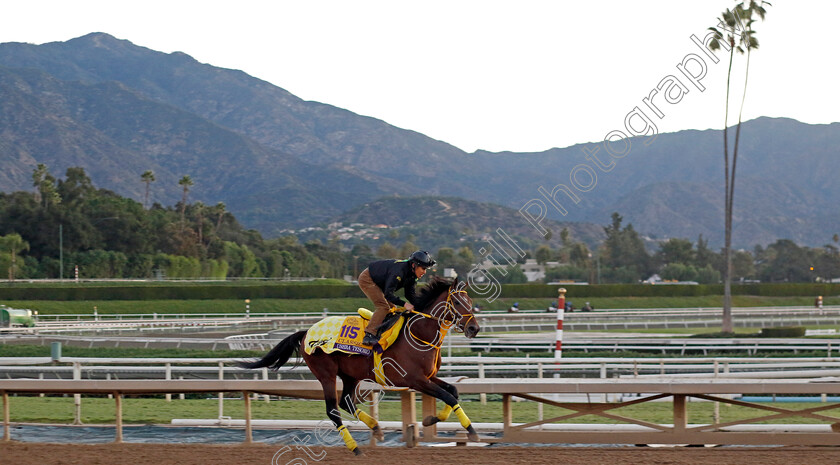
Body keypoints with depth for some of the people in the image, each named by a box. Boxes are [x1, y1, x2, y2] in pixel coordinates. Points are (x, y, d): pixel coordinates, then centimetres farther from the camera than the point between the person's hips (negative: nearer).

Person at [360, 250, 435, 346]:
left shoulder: (411, 275, -5)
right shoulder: (399, 271, -35)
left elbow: (410, 294, -1)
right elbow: (388, 294, -38)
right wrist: (404, 304, -45)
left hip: (377, 283, 10)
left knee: (392, 308, 9)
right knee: (383, 306, -22)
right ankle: (369, 335, -30)